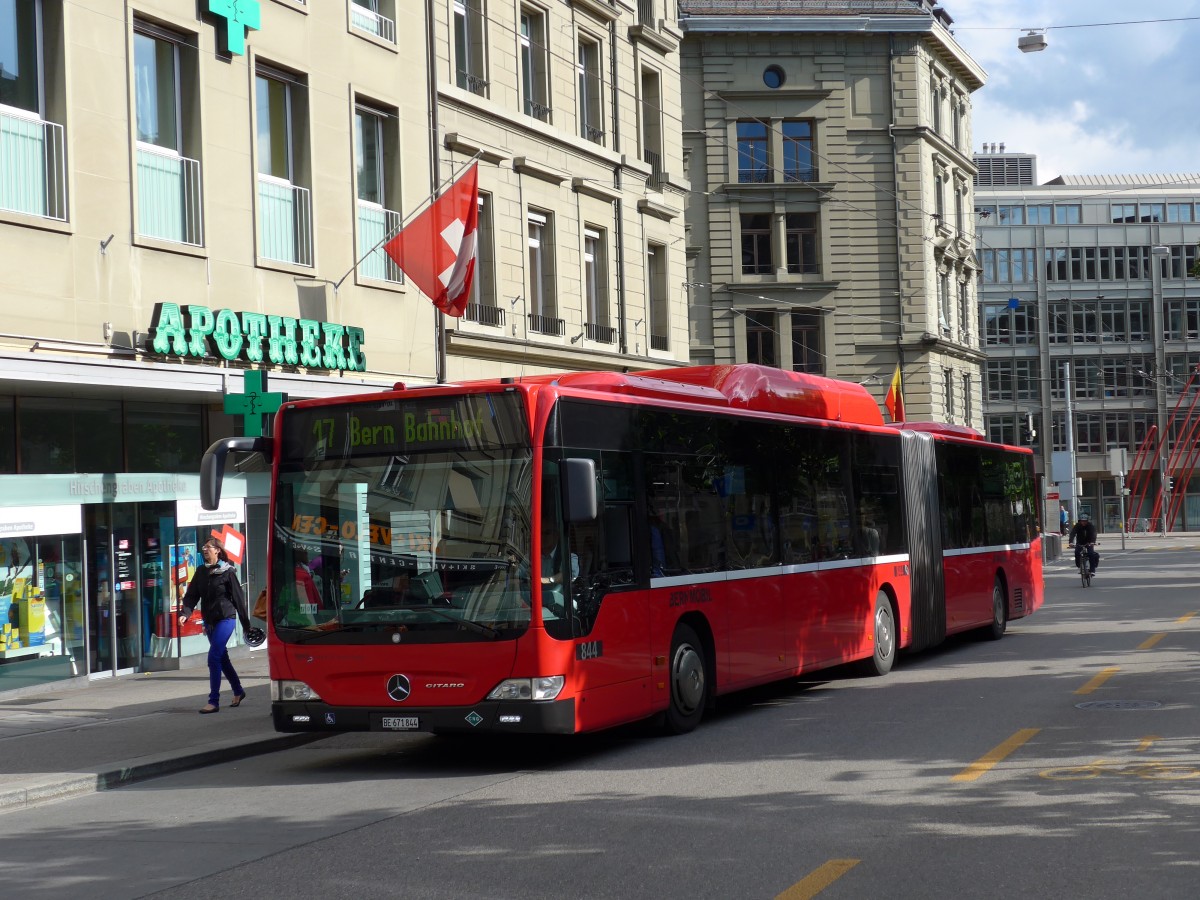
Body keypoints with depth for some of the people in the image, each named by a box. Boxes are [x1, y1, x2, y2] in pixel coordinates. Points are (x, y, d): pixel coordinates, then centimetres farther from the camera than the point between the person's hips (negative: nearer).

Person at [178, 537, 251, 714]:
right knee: (222, 658, 16)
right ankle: (238, 692, 33)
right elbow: (191, 595, 3)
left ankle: (214, 702, -11)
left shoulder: (228, 572, -8)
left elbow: (238, 597, -5)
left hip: (225, 618, -7)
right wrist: (185, 613, -16)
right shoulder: (201, 572, 8)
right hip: (209, 620, 7)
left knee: (214, 658, -14)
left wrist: (246, 624, -2)